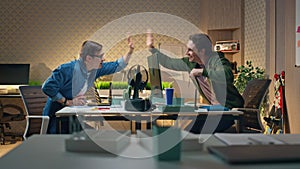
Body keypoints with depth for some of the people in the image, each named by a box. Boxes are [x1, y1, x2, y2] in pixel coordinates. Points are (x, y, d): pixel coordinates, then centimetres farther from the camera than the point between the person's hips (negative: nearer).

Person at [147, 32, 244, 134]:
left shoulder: (217, 60, -20)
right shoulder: (191, 63, 3)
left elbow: (228, 76, -42)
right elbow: (169, 63, 17)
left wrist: (202, 71, -37)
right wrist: (152, 49, 18)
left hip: (231, 110, -8)